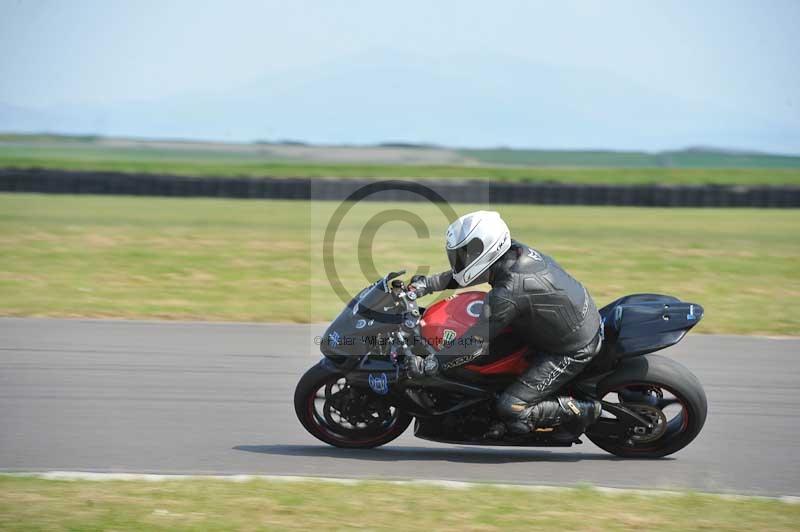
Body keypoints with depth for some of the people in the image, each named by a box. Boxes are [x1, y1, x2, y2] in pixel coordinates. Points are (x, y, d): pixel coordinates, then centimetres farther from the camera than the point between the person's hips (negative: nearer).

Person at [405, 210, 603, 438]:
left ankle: (581, 411, 2)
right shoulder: (514, 251, -5)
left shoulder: (508, 293, -30)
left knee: (511, 409, -11)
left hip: (571, 351, -9)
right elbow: (464, 272, 13)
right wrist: (427, 284, 9)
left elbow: (477, 343, -28)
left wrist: (427, 365, -24)